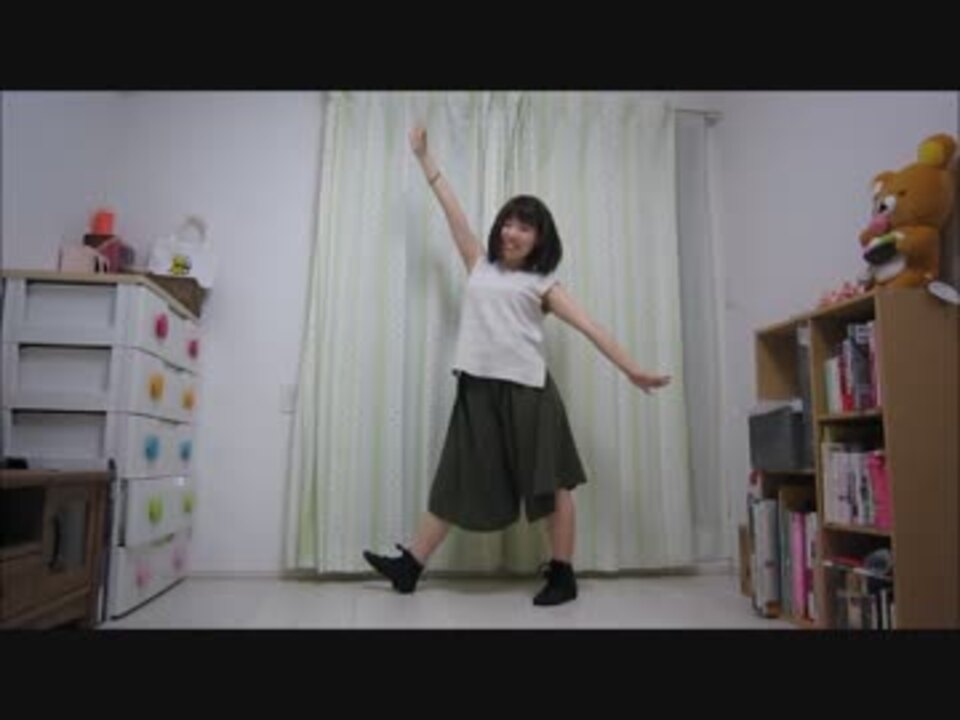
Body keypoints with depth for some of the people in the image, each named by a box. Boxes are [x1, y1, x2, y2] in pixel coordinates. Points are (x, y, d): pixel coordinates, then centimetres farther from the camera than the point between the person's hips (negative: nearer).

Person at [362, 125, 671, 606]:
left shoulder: (541, 284, 8)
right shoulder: (480, 267, 17)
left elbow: (589, 328, 2)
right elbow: (452, 209, 18)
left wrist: (632, 370, -5)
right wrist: (424, 158, 21)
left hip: (526, 390, -3)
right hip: (478, 389, 3)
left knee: (550, 481, 4)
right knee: (459, 480, 9)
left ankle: (562, 575, 17)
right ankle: (409, 566, 17)